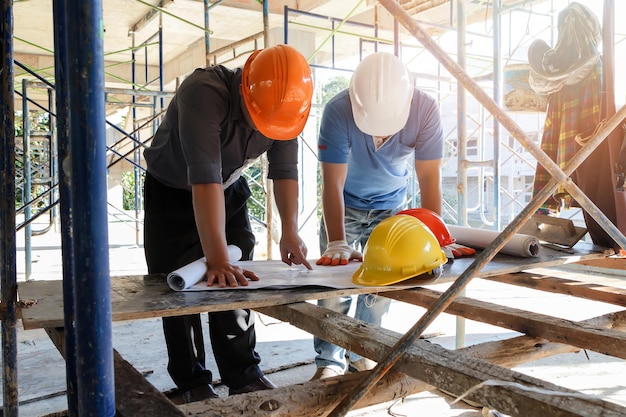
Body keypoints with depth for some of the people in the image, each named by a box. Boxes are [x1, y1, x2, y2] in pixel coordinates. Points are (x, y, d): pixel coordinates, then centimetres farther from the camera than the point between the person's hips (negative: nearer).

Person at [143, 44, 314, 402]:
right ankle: (193, 383, 12)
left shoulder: (285, 104, -19)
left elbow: (285, 169, -15)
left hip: (230, 190, 4)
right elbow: (204, 178, -44)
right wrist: (217, 259, -46)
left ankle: (244, 376, 13)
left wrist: (290, 231, -26)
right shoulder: (203, 93, -37)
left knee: (237, 283, 1)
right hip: (174, 193, -4)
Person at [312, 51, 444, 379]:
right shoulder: (338, 111, -33)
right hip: (345, 205, -2)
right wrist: (337, 243, -40)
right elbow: (332, 183, -33)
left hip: (391, 206, 2)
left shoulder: (425, 110, -28)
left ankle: (362, 352, 21)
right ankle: (329, 361, 8)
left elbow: (429, 178, -25)